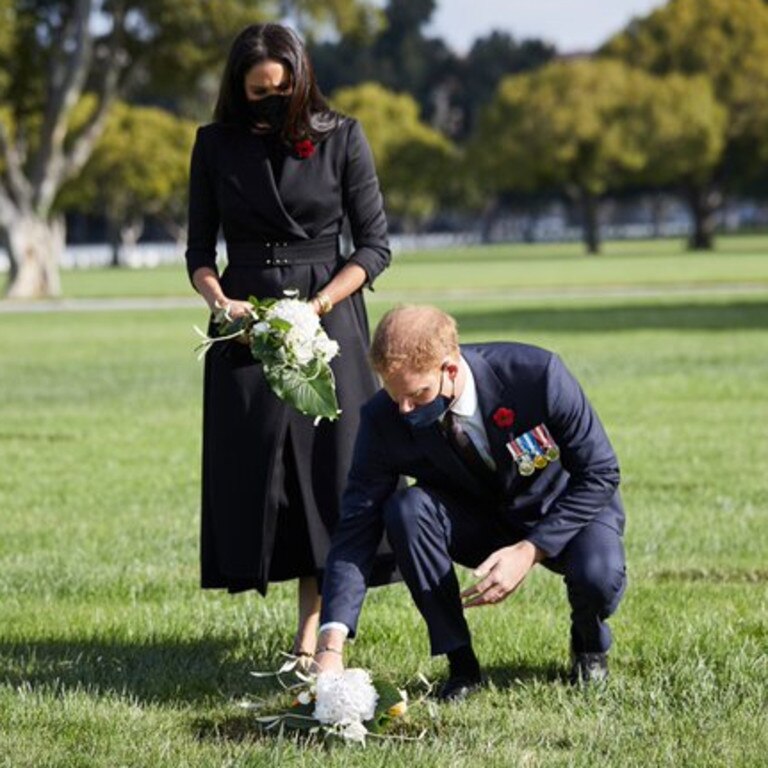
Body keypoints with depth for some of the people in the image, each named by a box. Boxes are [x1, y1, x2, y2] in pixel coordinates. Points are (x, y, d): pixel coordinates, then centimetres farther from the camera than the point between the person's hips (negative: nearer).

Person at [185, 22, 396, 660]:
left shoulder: (341, 139, -1)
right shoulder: (216, 145, 5)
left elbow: (374, 246, 0)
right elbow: (200, 250, 8)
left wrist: (320, 305, -15)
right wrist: (220, 302, -12)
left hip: (329, 322, -2)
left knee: (328, 469, -7)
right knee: (252, 473, -1)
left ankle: (312, 636, -5)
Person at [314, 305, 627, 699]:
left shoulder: (536, 373, -30)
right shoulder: (385, 419, -23)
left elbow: (599, 473, -20)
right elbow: (357, 526, -23)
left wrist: (529, 550, -30)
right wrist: (331, 646, -34)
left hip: (562, 510, -2)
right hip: (477, 517, 2)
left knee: (599, 577, -35)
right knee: (405, 508, -30)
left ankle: (590, 645, 4)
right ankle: (460, 662, -15)